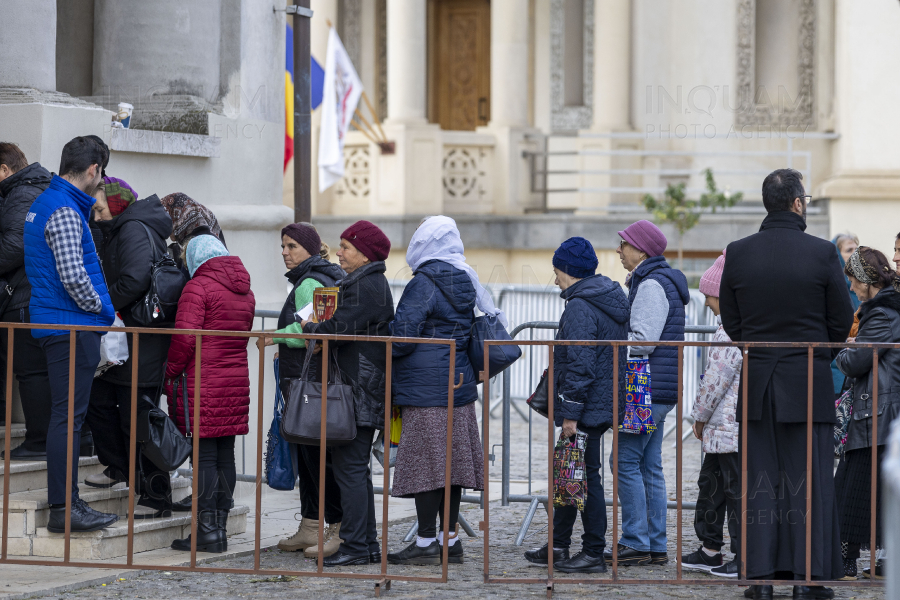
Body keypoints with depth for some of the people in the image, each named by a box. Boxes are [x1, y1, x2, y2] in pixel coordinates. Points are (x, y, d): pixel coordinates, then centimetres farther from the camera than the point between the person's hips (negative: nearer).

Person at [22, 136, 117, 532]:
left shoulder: (43, 203, 17)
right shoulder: (64, 211, -16)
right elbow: (73, 275, -24)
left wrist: (99, 310, 21)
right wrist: (102, 310, -8)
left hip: (53, 323, 10)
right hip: (72, 326, -10)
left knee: (65, 414, 12)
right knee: (68, 416, -9)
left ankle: (66, 500, 16)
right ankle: (63, 508, -8)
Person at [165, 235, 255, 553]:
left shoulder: (198, 286, -10)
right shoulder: (245, 291, 14)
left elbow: (185, 336, -16)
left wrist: (172, 372, -5)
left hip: (203, 383, -7)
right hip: (236, 380, 7)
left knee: (204, 456, -5)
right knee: (225, 456, 10)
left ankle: (207, 531, -5)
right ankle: (219, 528, 14)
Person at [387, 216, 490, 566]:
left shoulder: (424, 284, -13)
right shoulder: (465, 281, 11)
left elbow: (402, 336, -17)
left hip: (426, 389, -8)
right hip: (460, 384, 8)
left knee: (425, 462, -4)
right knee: (452, 461, 10)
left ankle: (426, 543, -3)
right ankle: (450, 540, 14)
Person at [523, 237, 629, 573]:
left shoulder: (580, 308, -18)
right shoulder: (610, 302, 14)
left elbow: (580, 365, -23)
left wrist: (570, 413, -21)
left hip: (587, 408, -10)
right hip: (606, 403, 10)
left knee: (585, 477, -4)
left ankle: (594, 553, 1)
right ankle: (558, 546, 24)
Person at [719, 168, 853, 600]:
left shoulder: (738, 253, -2)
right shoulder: (822, 253, -9)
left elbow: (730, 321, 5)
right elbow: (842, 321, -2)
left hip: (757, 383, 2)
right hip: (809, 384, -2)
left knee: (760, 482, 7)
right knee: (810, 482, 3)